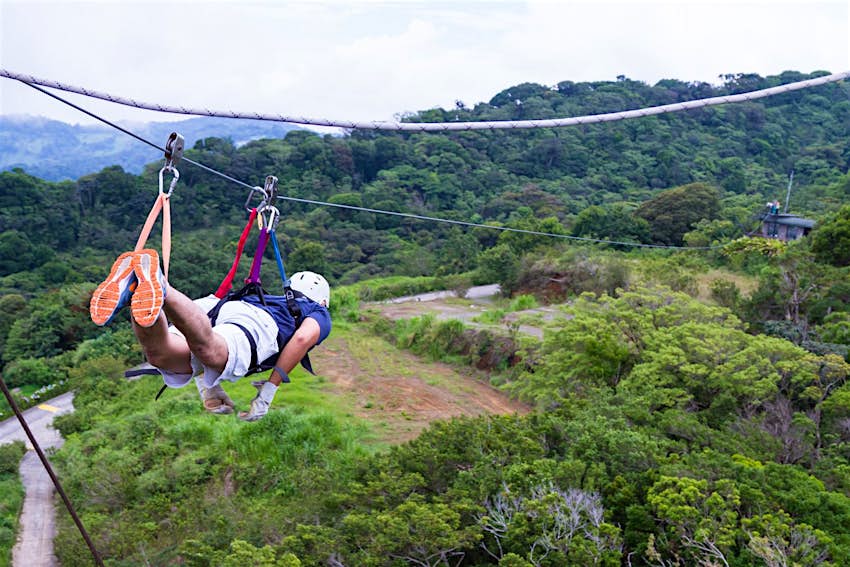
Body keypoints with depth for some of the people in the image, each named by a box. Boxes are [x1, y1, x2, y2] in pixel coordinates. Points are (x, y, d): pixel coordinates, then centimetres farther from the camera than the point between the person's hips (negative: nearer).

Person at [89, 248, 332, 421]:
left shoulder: (267, 299, 48)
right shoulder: (319, 313, 34)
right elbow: (303, 337, 5)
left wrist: (208, 389, 36)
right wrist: (269, 390, 7)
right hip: (256, 321, -5)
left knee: (159, 354, -26)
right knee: (210, 351, -38)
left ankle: (133, 288, -50)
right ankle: (157, 286, -58)